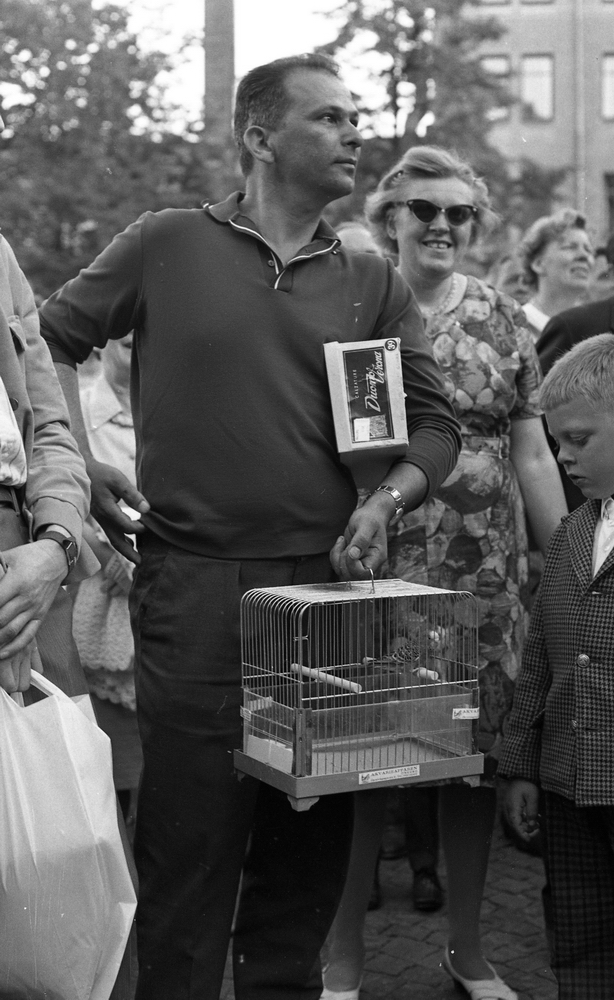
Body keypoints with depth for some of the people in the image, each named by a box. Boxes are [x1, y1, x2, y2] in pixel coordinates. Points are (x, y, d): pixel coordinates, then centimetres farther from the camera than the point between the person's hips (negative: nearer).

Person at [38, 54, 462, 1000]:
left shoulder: (373, 285, 10)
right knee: (188, 826, 4)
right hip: (191, 584, -3)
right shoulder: (167, 245, 3)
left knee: (309, 838, 12)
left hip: (325, 584, 3)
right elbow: (53, 338, 13)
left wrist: (384, 501, -7)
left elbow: (435, 423, 10)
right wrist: (78, 465, 4)